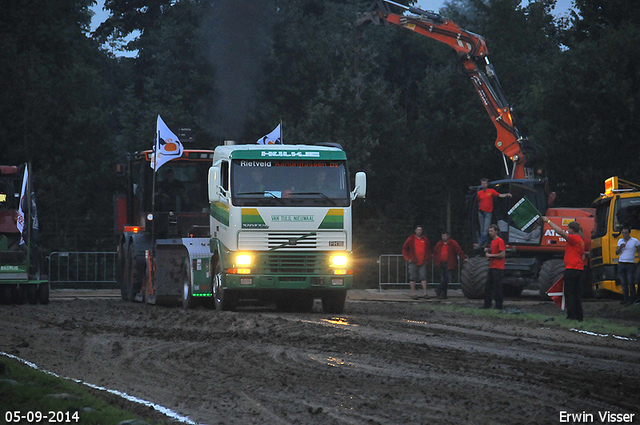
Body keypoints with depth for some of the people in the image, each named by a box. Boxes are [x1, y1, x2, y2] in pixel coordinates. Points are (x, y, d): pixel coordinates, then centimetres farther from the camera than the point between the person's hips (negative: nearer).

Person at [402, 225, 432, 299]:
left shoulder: (425, 240, 11)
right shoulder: (410, 239, 1)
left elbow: (429, 250, 23)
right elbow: (404, 249, 6)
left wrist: (427, 258, 13)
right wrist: (408, 258, -2)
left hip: (423, 262, 2)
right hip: (413, 262, -2)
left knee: (423, 277, -3)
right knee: (413, 278, 0)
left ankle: (425, 293, 0)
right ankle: (413, 293, 6)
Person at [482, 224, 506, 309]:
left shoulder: (500, 241, -12)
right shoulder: (493, 241, 18)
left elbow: (502, 254, -19)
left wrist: (490, 255, -13)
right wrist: (488, 250, 9)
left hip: (498, 268, -10)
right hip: (492, 267, 10)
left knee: (497, 287, -7)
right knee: (487, 286, 10)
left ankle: (499, 306, -2)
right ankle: (487, 304, 15)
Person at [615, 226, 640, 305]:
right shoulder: (620, 241, 12)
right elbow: (616, 253, 9)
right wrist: (620, 247, -10)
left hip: (630, 265, -4)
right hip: (621, 264, 4)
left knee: (631, 282, -8)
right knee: (623, 283, 2)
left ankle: (632, 298, 2)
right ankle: (626, 298, 7)